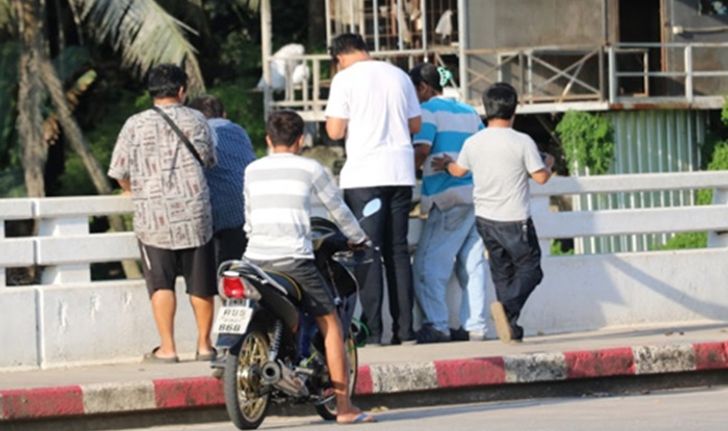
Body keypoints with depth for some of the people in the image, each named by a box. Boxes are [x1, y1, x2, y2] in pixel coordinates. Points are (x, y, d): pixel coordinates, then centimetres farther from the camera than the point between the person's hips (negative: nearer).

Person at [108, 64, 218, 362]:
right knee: (200, 283, 10)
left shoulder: (136, 125, -3)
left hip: (154, 217, -2)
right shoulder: (197, 121, 4)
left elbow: (119, 172, 0)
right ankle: (204, 345, 19)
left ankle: (167, 348, -4)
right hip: (195, 214, 2)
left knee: (161, 283, 1)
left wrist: (132, 190, 21)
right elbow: (209, 162, 16)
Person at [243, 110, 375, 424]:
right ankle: (344, 407, -1)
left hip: (256, 257, 4)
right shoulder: (309, 169, 5)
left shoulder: (252, 171, 14)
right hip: (294, 258, -4)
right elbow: (337, 208, 15)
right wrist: (358, 239, 31)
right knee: (331, 324, 3)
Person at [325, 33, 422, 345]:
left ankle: (372, 330, -9)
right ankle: (404, 329, 7)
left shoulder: (345, 78, -5)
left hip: (364, 176, -5)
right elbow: (415, 124, 16)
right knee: (398, 250, 9)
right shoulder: (399, 75, 12)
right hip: (401, 173, 5)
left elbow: (335, 131, -9)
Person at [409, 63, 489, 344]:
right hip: (477, 195, 8)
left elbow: (421, 151, -14)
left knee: (429, 264, -7)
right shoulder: (469, 113, 19)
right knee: (472, 264, 9)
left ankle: (436, 325, -15)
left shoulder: (429, 110, -2)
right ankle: (475, 326, 7)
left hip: (448, 197, -8)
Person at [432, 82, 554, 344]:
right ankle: (508, 307, -25)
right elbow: (540, 177, -8)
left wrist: (445, 164, 43)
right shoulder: (522, 142, -11)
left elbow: (459, 171, 20)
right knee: (529, 268, 2)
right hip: (514, 221, -5)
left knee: (501, 271, 13)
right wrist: (548, 163, 14)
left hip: (485, 219, 5)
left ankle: (511, 329, 8)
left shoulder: (473, 143, 2)